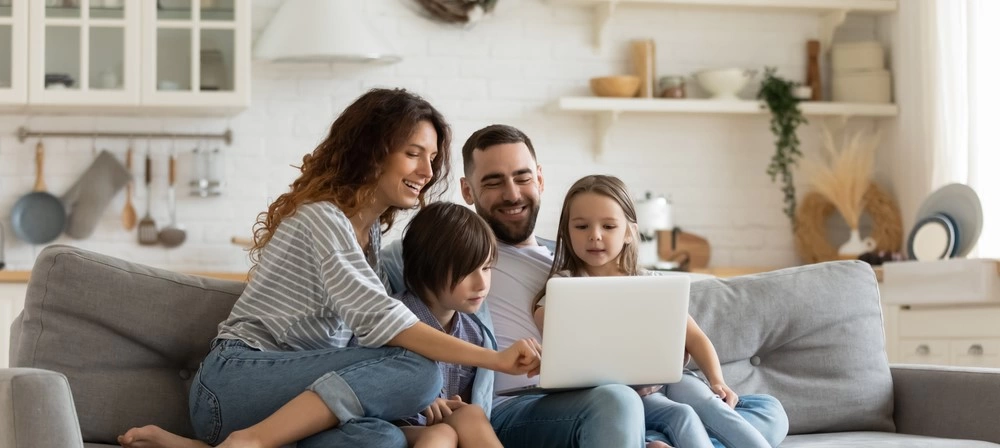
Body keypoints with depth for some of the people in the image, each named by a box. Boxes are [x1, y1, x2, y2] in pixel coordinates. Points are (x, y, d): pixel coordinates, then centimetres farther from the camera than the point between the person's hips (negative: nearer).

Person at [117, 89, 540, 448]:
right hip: (235, 380, -7)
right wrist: (494, 359, -29)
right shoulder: (322, 218, -10)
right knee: (415, 370, -26)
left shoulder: (371, 230, 20)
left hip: (296, 388, 7)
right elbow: (376, 320, -23)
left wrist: (429, 400, -5)